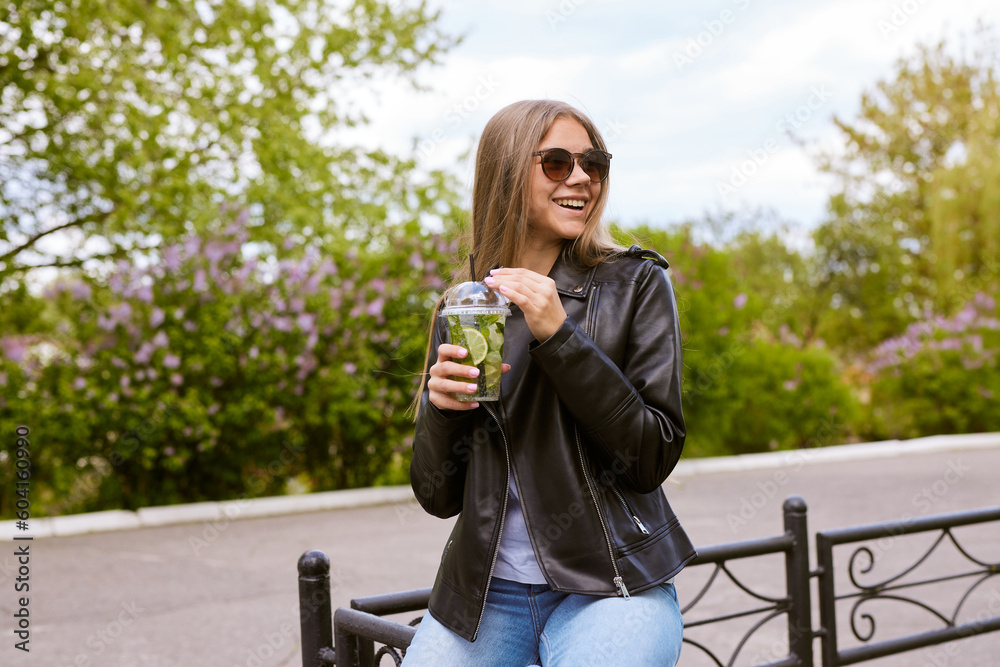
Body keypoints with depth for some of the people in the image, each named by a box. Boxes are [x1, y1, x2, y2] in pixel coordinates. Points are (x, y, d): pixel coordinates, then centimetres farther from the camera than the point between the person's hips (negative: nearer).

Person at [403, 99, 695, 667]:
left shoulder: (636, 284, -2)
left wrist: (559, 337, -17)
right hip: (486, 591, 3)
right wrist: (441, 410, -14)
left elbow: (654, 459, -11)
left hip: (610, 585, -2)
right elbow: (438, 497, 6)